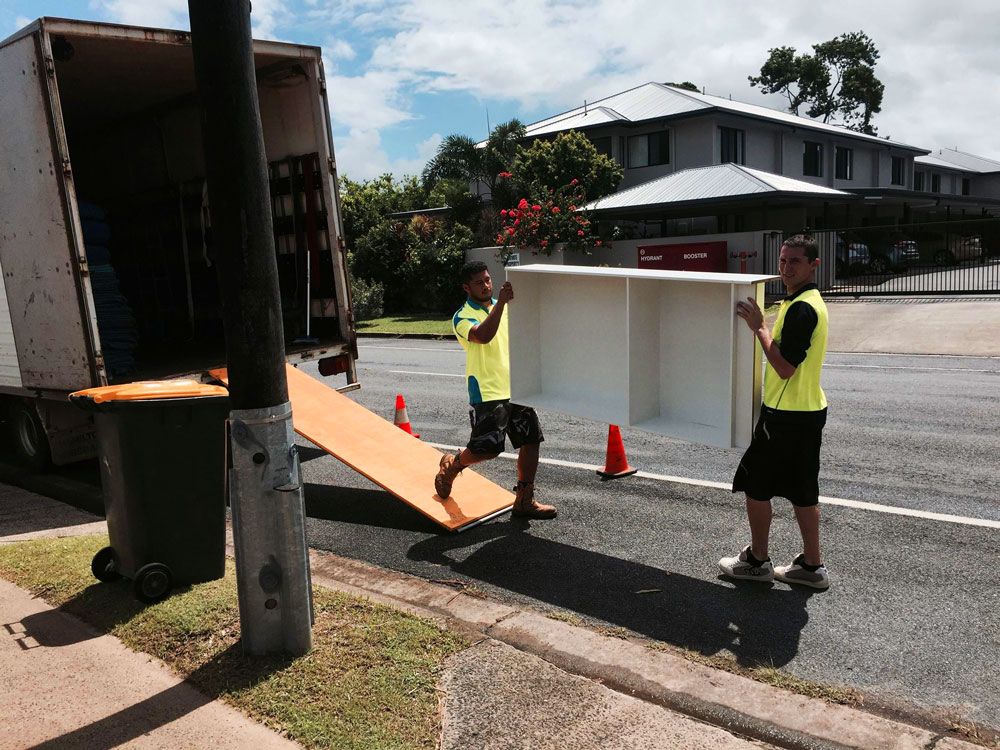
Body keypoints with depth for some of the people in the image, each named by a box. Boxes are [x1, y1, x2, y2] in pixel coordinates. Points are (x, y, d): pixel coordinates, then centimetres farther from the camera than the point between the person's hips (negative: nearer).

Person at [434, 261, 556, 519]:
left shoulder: (506, 307, 14)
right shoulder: (463, 317, -7)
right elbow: (483, 336, -27)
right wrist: (501, 302, -31)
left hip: (516, 387, 7)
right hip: (487, 391, -6)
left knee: (531, 440, 3)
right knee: (488, 448, -9)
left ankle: (524, 501, 14)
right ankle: (451, 466, 23)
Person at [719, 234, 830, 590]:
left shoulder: (801, 308, -20)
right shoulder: (808, 302, 13)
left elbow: (785, 367, -24)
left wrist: (759, 327, -19)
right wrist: (760, 325, 12)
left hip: (786, 415, -10)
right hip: (808, 411, 10)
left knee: (756, 486, 4)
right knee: (802, 492, 14)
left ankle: (757, 560, 17)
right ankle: (811, 566, 23)